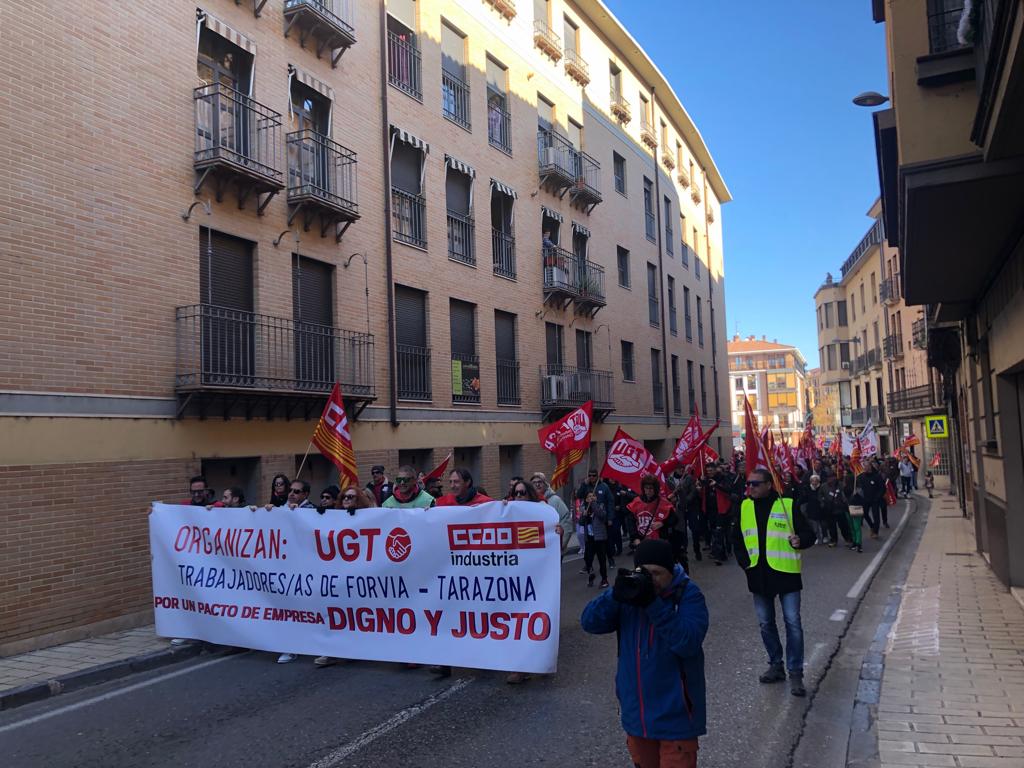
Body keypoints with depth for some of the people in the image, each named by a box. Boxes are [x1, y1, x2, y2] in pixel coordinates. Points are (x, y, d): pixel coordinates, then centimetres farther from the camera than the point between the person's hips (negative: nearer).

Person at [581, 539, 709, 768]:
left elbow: (688, 642, -26)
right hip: (636, 714, 5)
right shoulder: (630, 589, -2)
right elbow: (589, 623, -9)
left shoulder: (688, 594, -13)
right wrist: (616, 595, -26)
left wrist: (653, 603, -32)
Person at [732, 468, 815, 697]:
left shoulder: (787, 505, -9)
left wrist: (800, 540, -25)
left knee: (793, 623, -2)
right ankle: (776, 665, 30)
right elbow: (736, 538, 15)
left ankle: (795, 673, 8)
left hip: (786, 574, -4)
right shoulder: (744, 507, 4)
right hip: (759, 576, 4)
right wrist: (745, 562, 5)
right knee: (766, 623, 14)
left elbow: (809, 534, -4)